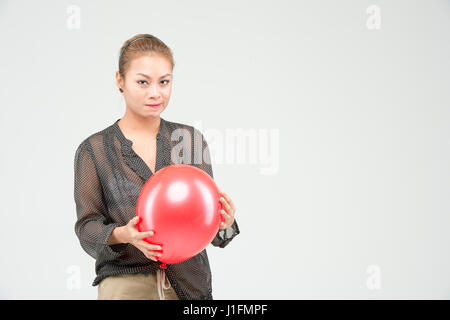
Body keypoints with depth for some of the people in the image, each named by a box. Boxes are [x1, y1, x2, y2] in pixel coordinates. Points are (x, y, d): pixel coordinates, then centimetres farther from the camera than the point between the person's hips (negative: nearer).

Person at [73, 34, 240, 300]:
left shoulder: (191, 139, 6)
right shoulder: (94, 150, -1)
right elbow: (87, 227, -2)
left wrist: (223, 223, -16)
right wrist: (122, 235, -22)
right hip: (125, 285, -2)